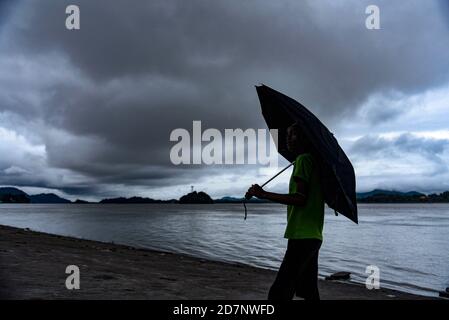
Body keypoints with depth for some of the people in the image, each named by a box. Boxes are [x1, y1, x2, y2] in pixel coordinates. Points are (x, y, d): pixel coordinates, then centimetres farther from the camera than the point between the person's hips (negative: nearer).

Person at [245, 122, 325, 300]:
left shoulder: (303, 159, -9)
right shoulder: (314, 161, 18)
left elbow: (300, 198, -19)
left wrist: (264, 194, -19)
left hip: (302, 237, -10)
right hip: (313, 236, 10)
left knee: (279, 293, -15)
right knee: (308, 292, 15)